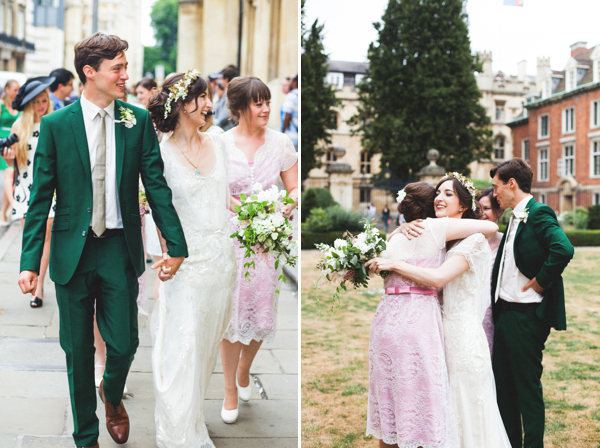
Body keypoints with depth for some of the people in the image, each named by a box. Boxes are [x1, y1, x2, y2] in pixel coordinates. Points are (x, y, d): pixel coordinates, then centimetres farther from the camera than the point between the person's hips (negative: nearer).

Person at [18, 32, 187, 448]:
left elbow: (157, 185, 1)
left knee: (124, 343, 3)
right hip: (72, 250, -1)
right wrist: (30, 261, -10)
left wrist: (176, 243, -4)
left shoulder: (138, 120, 0)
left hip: (120, 248, 1)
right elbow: (41, 197, -4)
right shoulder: (56, 125, -4)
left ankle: (112, 394, 39)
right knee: (78, 350, 10)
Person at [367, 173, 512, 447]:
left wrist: (392, 264, -19)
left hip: (462, 331, -7)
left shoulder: (472, 238, -11)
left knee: (465, 409, 3)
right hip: (439, 329, 7)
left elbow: (439, 278, -22)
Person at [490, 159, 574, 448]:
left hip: (526, 316, -9)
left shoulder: (539, 214, -14)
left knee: (528, 387, 2)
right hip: (505, 313, 9)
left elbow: (563, 249, -32)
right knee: (503, 385, 16)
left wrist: (541, 281, -20)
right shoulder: (515, 218, 14)